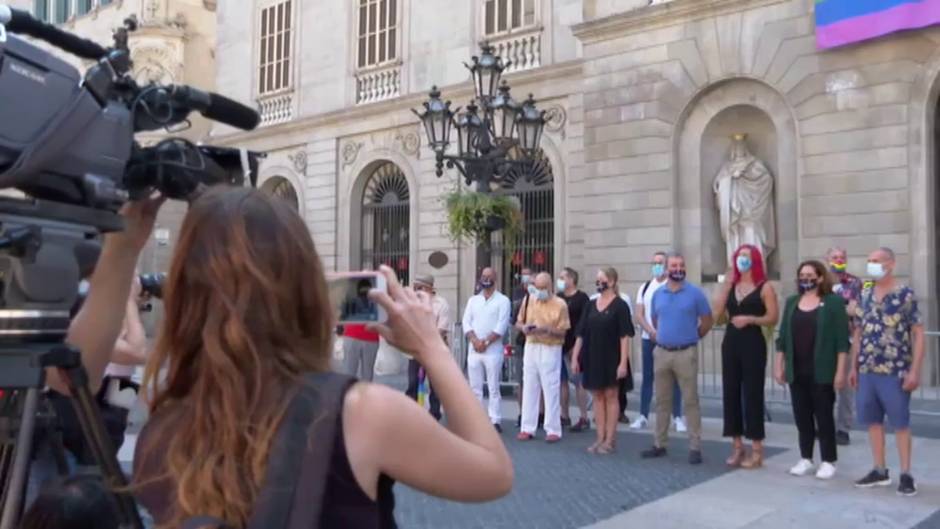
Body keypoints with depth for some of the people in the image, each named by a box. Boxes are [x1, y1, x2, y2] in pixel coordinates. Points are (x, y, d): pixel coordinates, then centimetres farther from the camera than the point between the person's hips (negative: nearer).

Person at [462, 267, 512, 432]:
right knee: (475, 388, 6)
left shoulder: (502, 300, 1)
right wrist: (475, 341, -12)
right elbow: (466, 323, 4)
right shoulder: (473, 300, 14)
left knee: (493, 387, -3)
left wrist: (486, 342, -14)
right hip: (473, 350, 4)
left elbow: (501, 326, -8)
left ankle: (495, 421, -1)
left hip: (493, 350, -4)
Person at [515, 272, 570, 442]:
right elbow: (518, 322, 12)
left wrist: (547, 329, -23)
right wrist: (523, 327, -10)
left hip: (550, 350, -4)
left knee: (551, 389, -1)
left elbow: (562, 332, -6)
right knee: (529, 388, 7)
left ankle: (553, 430, 7)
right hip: (531, 348, 4)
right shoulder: (529, 300, 7)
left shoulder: (560, 304, -6)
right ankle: (527, 428, 14)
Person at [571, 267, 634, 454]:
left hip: (611, 358, -5)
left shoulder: (620, 305, -6)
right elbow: (581, 334, 10)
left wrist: (623, 362, -17)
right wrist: (575, 357, 5)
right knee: (598, 396, 9)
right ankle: (600, 438, 16)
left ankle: (610, 439, 10)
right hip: (592, 358, 5)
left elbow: (625, 336, -11)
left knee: (610, 396, 3)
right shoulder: (591, 305, 9)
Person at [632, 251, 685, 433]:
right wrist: (651, 332, -10)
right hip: (648, 338, 4)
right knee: (647, 377, 8)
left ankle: (677, 417, 7)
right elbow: (639, 315, 5)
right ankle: (643, 416, 13)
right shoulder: (645, 287, 10)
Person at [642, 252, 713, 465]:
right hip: (661, 353, 4)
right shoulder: (658, 294, 7)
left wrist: (693, 336, 9)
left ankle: (695, 447, 5)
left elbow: (708, 320, 2)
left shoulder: (695, 293, -5)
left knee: (690, 401, -1)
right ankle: (659, 444, 19)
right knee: (662, 401, 11)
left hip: (686, 353, -4)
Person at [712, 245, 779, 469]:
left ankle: (757, 450, 4)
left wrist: (750, 319, -20)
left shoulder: (764, 287, -2)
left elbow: (773, 317, -7)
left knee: (752, 394, -3)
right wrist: (726, 284, -1)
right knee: (730, 393, 6)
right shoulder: (730, 284, 12)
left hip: (753, 344, -5)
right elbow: (716, 312, 1)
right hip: (730, 343, 5)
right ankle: (737, 447, 15)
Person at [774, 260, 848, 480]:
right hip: (797, 371, 5)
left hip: (822, 371, -4)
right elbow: (783, 336, 11)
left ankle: (828, 461, 15)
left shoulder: (833, 302, -5)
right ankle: (806, 459, 22)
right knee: (802, 416, 10)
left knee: (823, 416, 3)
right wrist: (779, 365, 7)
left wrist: (840, 370, -12)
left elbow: (842, 339, -8)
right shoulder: (792, 302, 9)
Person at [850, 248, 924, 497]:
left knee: (900, 422, 3)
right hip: (867, 370, 5)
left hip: (895, 372, -5)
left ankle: (906, 474, 13)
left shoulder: (906, 294, -6)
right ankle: (880, 471, 22)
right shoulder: (864, 296, 9)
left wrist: (914, 371, -13)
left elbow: (918, 334, -8)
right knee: (873, 420, 11)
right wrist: (853, 366, 11)